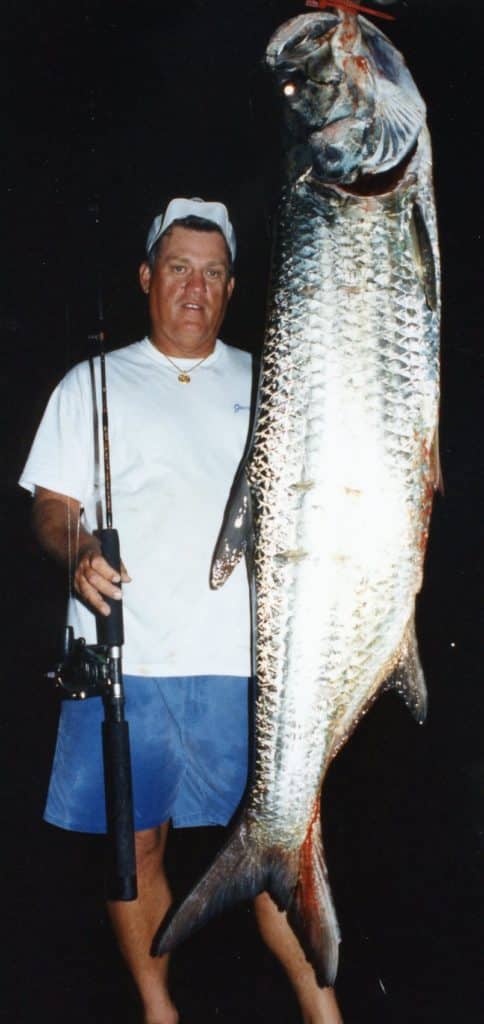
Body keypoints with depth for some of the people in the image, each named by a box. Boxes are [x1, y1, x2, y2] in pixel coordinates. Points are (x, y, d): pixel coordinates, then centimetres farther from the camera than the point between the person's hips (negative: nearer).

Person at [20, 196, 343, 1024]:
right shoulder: (93, 385, 10)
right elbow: (52, 505, 7)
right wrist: (77, 553, -14)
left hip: (247, 660, 1)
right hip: (124, 661, 0)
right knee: (136, 842, 7)